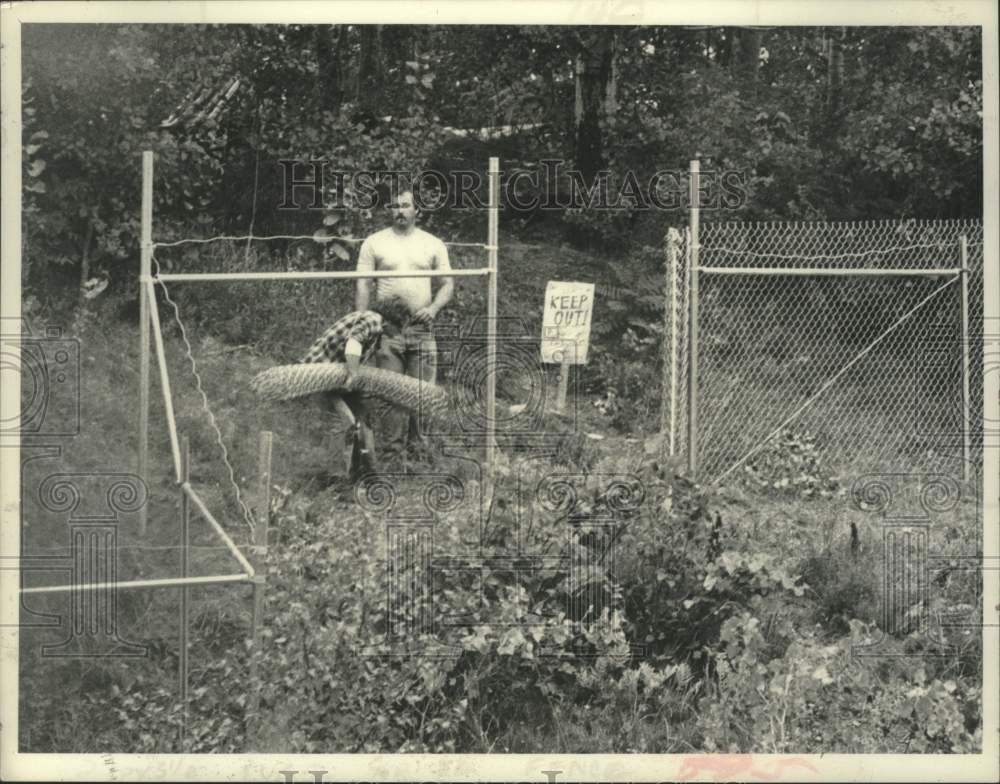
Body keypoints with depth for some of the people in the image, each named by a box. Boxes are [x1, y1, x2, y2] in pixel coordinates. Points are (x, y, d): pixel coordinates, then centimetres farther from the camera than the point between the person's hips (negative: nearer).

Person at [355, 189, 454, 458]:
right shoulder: (373, 243, 6)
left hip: (422, 327, 1)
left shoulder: (433, 244, 10)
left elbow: (448, 283, 9)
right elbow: (363, 286, 4)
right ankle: (393, 448, 1)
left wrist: (433, 308, -10)